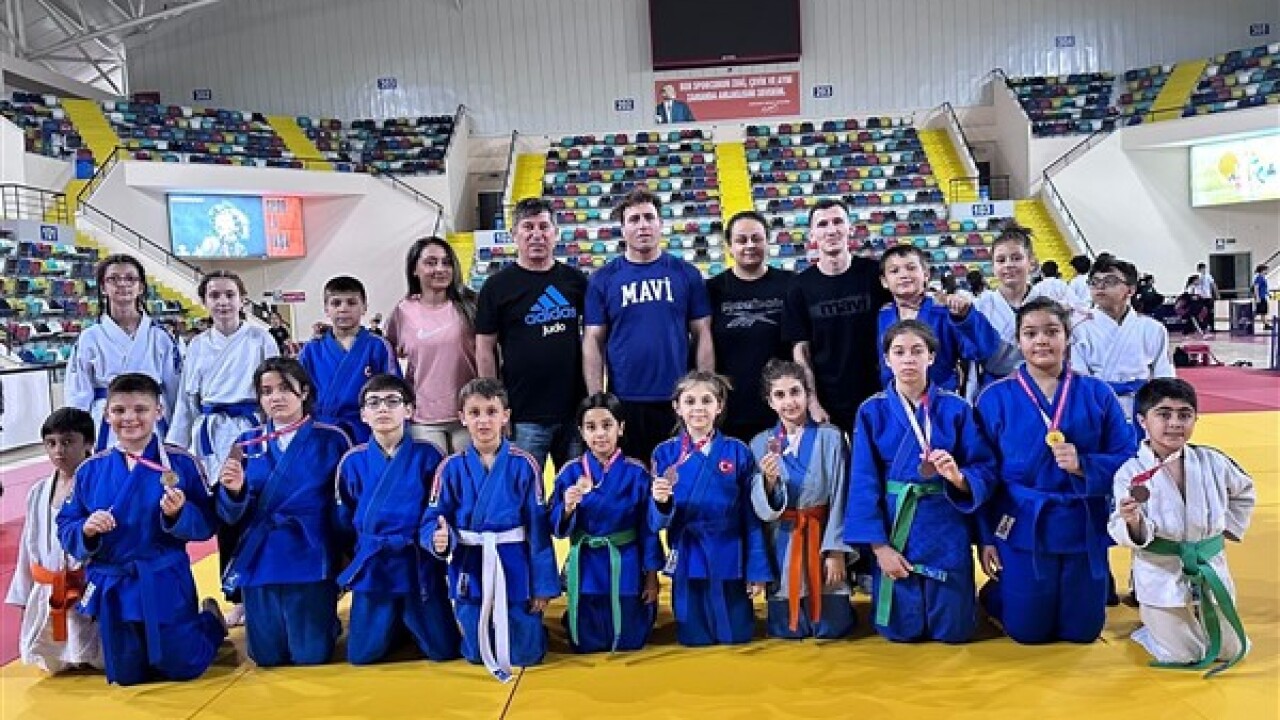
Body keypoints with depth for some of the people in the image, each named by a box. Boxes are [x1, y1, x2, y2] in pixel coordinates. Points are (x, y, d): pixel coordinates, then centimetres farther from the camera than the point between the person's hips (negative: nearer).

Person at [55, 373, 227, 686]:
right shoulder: (90, 470, 0)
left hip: (165, 584, -3)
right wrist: (85, 530, -17)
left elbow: (206, 524, -8)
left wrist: (178, 513, -27)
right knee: (126, 676, 16)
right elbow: (65, 528, 4)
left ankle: (211, 620, 37)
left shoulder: (181, 462, -10)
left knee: (182, 670, 6)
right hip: (112, 588, 3)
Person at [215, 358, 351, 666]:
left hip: (310, 561, -3)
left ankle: (328, 622, 32)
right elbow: (232, 517, 5)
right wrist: (233, 491, -15)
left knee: (312, 658, 1)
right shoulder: (246, 444, 7)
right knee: (267, 658, 10)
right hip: (258, 563, 3)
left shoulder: (332, 440, -1)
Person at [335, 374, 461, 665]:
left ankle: (412, 622, 35)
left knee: (443, 651, 2)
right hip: (371, 566, 2)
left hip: (419, 565, -2)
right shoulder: (352, 461, 0)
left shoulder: (428, 455, -6)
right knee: (361, 655, 5)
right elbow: (344, 523, 10)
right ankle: (397, 626, 35)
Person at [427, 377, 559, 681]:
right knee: (476, 655, 11)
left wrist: (543, 586, -4)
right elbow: (433, 521, -3)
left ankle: (529, 620, 38)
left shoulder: (523, 465, -8)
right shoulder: (452, 468, -4)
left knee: (525, 654, 6)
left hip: (515, 568, -1)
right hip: (469, 569, 1)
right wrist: (439, 538, -27)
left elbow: (538, 527, -5)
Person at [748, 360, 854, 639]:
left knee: (832, 628, 1)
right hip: (781, 544, 2)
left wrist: (836, 552, -10)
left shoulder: (830, 437, -5)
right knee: (787, 630, 4)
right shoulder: (760, 444, 1)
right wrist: (769, 480, -24)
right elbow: (763, 509, -4)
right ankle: (791, 623, 39)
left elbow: (840, 498, -5)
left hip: (823, 538, -1)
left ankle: (841, 607, 35)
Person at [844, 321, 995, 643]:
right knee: (901, 630, 4)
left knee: (954, 630, 6)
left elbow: (985, 472, -2)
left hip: (947, 531, 0)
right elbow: (864, 484, -4)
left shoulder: (956, 408, -2)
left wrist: (958, 476, -24)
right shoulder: (872, 412, -2)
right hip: (893, 528, 0)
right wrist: (879, 545, -10)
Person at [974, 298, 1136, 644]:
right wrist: (985, 538, -2)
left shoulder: (1097, 394, -1)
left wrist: (1083, 465, -20)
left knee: (1081, 632, 13)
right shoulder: (995, 398, -4)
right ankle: (995, 593, 38)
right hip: (1022, 529, -1)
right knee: (1028, 632, 7)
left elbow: (1127, 460, -1)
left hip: (1083, 529, 2)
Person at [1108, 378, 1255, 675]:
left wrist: (1230, 528, 9)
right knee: (1184, 657, 4)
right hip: (1161, 574, -4)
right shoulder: (1131, 472, -17)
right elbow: (1132, 537, -19)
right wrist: (1132, 521, -40)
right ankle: (1151, 620, 33)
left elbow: (1244, 492, 16)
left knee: (1231, 650, 16)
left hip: (1210, 569, 4)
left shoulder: (1212, 462, -6)